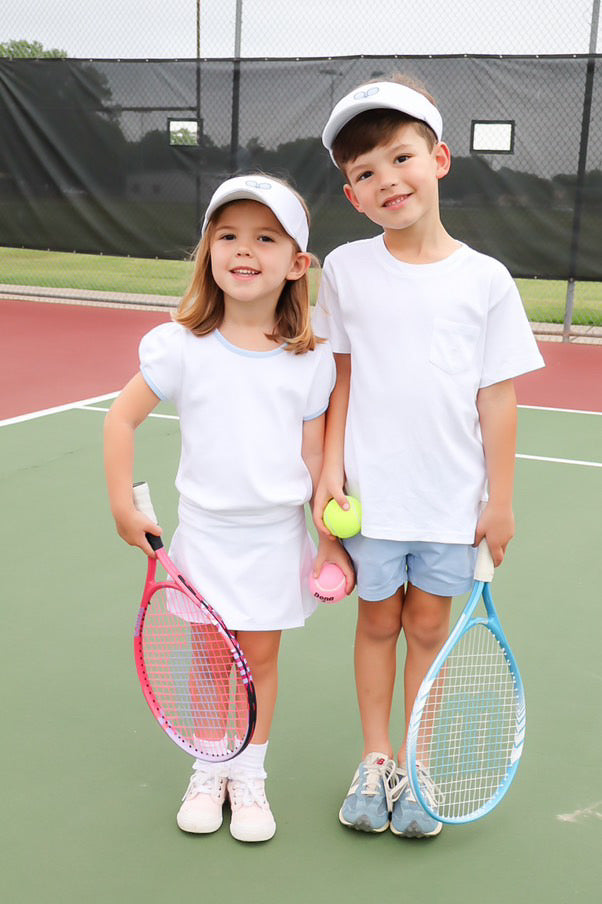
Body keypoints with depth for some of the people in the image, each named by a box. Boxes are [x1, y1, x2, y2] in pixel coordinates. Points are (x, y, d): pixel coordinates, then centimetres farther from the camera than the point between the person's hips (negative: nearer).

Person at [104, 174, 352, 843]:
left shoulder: (311, 361, -5)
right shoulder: (182, 347, -9)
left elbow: (315, 455, 1)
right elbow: (121, 418, -1)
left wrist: (331, 541, 1)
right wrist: (123, 506, -4)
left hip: (278, 536, 1)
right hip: (206, 532, 0)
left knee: (260, 659, 10)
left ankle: (249, 776, 28)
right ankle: (209, 771, 30)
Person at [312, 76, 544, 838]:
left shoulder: (485, 280, -6)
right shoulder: (345, 269, -2)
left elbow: (497, 396, -3)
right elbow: (342, 378, 4)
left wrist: (500, 498, -2)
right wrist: (331, 466, -1)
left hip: (452, 497, 0)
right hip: (372, 491, 1)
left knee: (429, 624, 12)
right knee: (378, 619, 13)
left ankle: (416, 766, 29)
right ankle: (375, 758, 30)